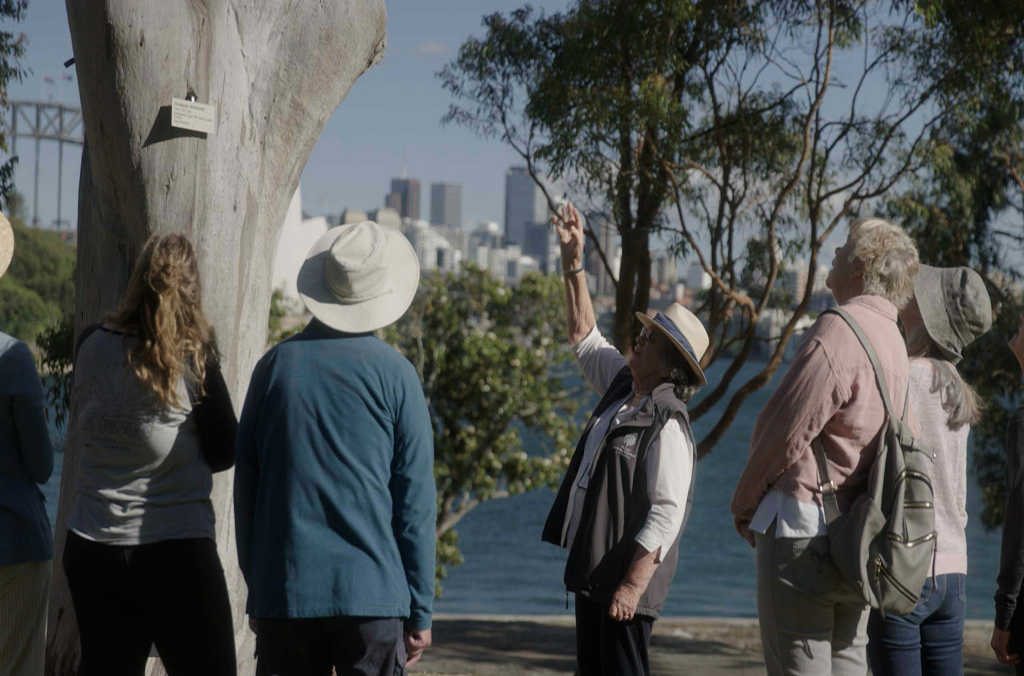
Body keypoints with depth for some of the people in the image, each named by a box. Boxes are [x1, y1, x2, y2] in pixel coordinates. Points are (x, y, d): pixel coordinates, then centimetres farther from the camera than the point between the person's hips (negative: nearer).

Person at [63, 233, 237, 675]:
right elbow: (226, 449, 1)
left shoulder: (93, 347, -1)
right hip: (178, 551, -4)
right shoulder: (195, 360, -10)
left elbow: (76, 439, 11)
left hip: (93, 550, 4)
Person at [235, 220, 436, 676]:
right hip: (372, 594, -2)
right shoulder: (394, 373, -3)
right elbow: (415, 502, -2)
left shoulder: (276, 365, 3)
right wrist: (420, 612, 5)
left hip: (284, 594, 2)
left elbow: (245, 485, 8)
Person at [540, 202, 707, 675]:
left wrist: (632, 585, -26)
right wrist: (573, 263, 20)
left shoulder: (668, 427, -18)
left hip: (624, 586, -10)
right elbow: (585, 338, 24)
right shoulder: (624, 386, 10)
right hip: (592, 569, 10)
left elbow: (667, 515, -23)